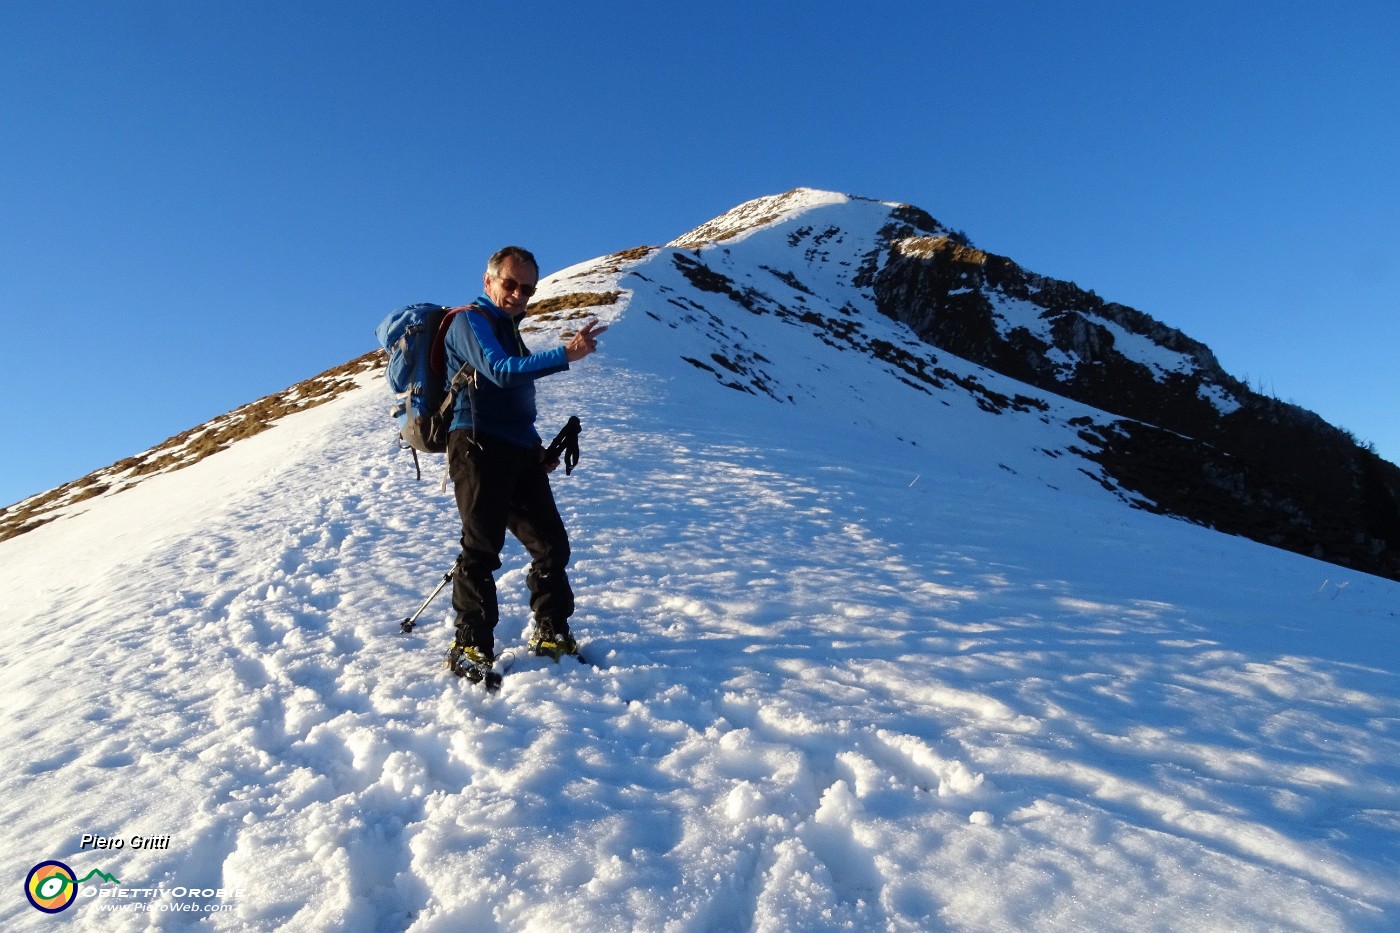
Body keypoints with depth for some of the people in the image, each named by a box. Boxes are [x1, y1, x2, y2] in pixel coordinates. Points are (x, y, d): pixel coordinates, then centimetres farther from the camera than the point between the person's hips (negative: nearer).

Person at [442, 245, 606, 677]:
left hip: (518, 453, 9)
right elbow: (500, 371, -24)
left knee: (552, 544, 7)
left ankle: (552, 635, 18)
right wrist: (565, 354, -34)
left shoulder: (506, 327, 23)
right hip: (478, 447, -8)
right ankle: (469, 646, 4)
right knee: (482, 548, -7)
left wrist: (538, 449, 19)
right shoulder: (471, 320, -4)